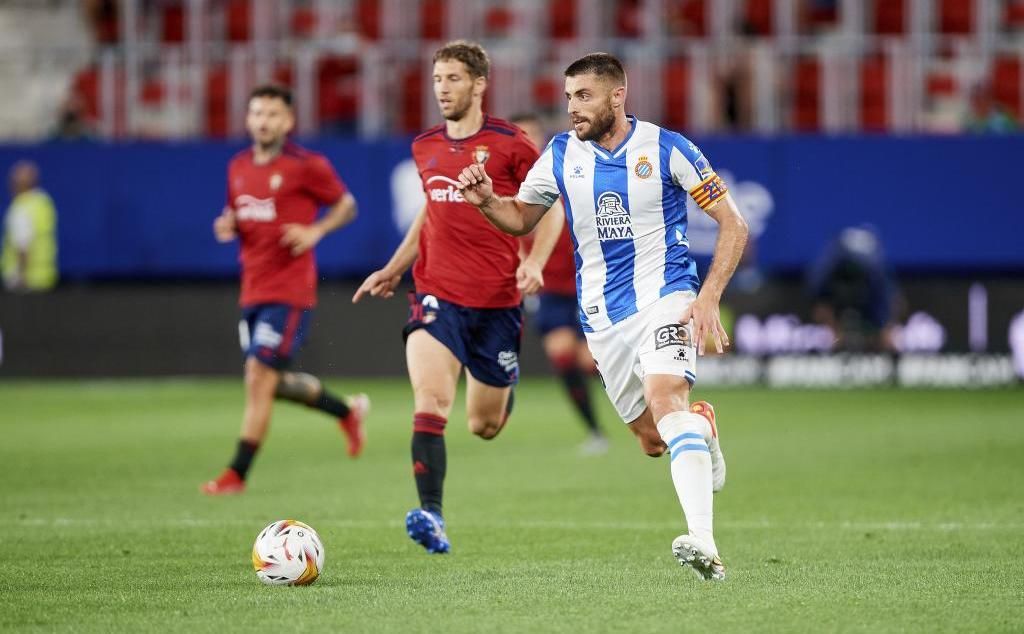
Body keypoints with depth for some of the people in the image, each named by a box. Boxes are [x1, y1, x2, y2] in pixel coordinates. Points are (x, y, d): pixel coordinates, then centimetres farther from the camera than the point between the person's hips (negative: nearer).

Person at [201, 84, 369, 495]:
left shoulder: (306, 166, -8)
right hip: (252, 289, 7)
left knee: (259, 378, -11)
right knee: (271, 383, 13)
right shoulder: (238, 167, 10)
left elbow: (346, 205, 2)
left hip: (288, 291, -7)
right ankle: (348, 411, 36)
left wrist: (315, 232, -14)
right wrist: (226, 226, 0)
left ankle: (237, 474, -6)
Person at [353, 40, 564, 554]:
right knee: (429, 402, -22)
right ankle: (431, 516, -24)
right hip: (437, 295, 2)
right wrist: (392, 270, 22)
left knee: (484, 427, 10)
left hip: (497, 300, -2)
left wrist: (535, 262, -13)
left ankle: (503, 387, 48)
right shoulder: (426, 148, 8)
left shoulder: (509, 144, -5)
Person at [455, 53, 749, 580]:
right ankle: (701, 427, 47)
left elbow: (733, 225, -3)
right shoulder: (561, 155, 3)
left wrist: (708, 297, -15)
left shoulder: (665, 148, -7)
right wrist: (486, 201, -6)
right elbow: (520, 219, 18)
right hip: (602, 316, 5)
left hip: (665, 296, -5)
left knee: (664, 397, -31)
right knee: (652, 440, 8)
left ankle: (703, 541, -41)